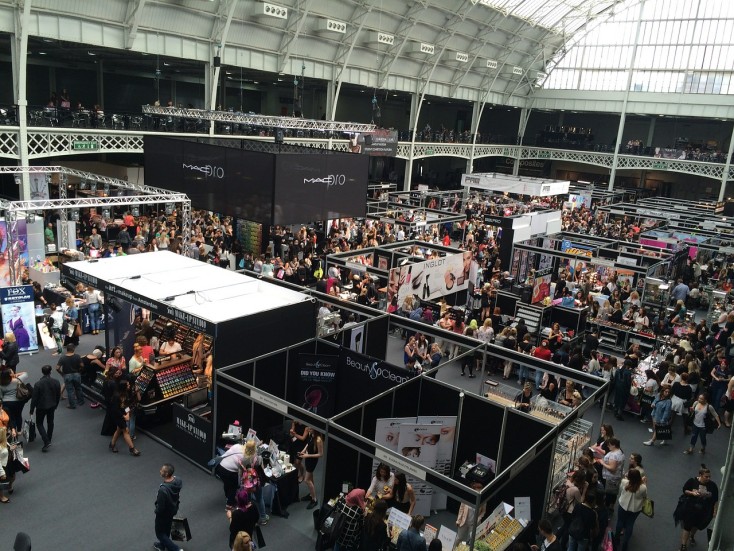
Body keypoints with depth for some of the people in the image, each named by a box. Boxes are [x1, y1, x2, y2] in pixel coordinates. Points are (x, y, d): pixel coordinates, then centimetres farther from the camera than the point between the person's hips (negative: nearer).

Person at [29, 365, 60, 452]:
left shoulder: (38, 384, -22)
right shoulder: (56, 382, -12)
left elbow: (34, 398, -15)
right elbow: (58, 396, 0)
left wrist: (32, 410, -2)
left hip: (41, 407, -4)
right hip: (52, 406, 4)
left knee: (39, 423, 10)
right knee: (50, 422, 21)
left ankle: (46, 441, -3)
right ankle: (49, 439, 36)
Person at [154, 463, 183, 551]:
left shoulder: (163, 489, -42)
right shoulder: (177, 480, -20)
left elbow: (160, 507, -29)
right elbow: (178, 495, 0)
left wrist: (156, 511, -7)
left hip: (164, 514, -7)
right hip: (173, 510, 7)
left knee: (160, 533, 17)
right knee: (167, 529, 30)